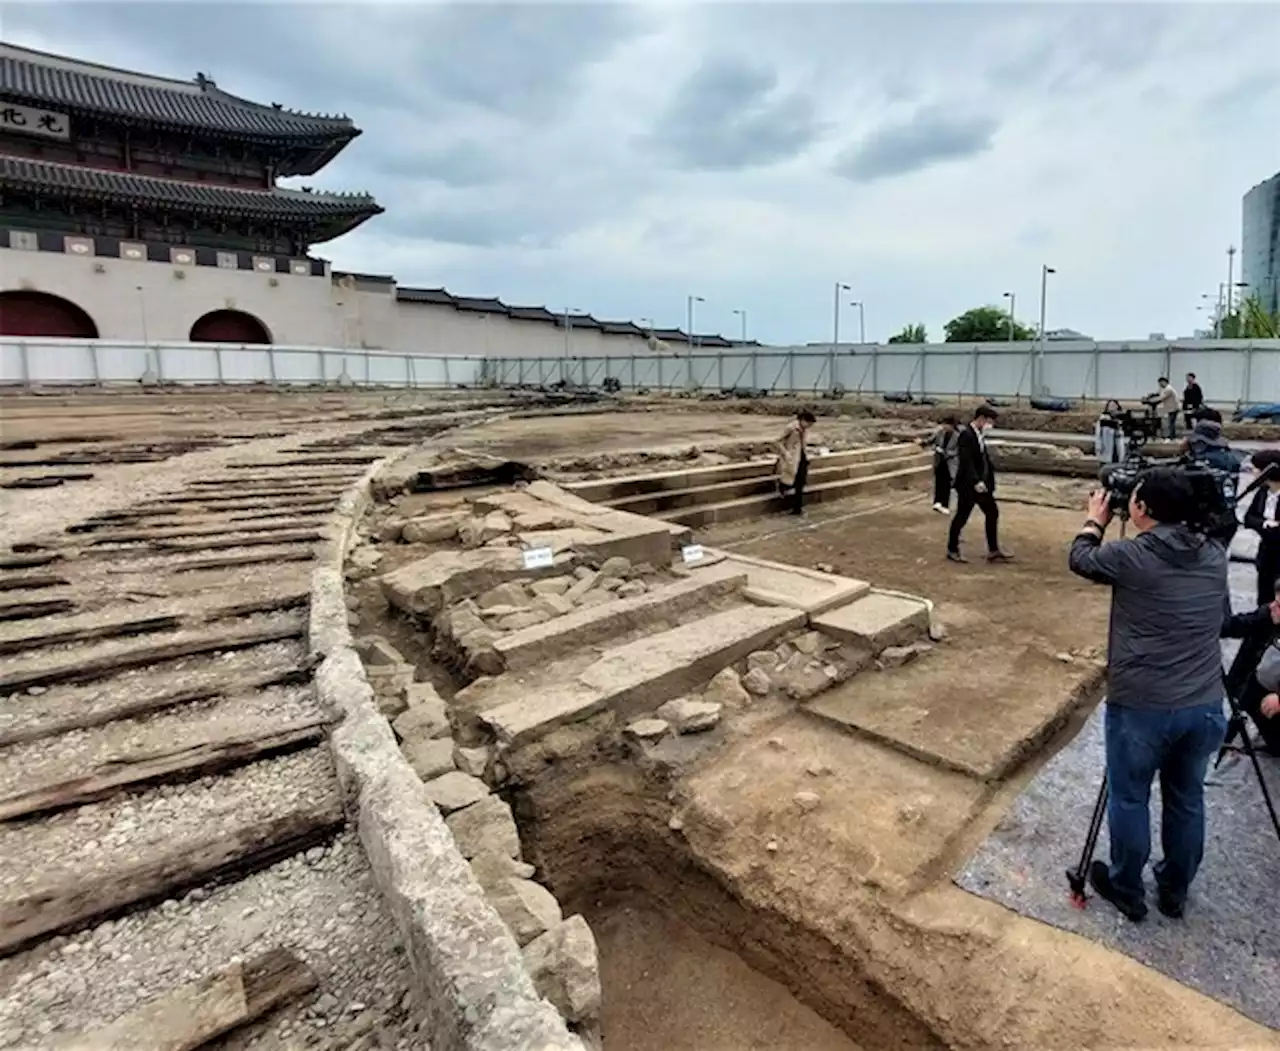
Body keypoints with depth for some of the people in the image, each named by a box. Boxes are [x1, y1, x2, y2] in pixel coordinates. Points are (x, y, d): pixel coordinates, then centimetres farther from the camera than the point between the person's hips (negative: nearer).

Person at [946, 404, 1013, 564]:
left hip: (982, 483, 9)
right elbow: (966, 462, -25)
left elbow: (983, 458, 16)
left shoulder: (980, 435, 10)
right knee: (961, 517, 2)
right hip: (968, 485, -9)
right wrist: (976, 482, -30)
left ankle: (993, 551, 19)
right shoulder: (966, 435, -18)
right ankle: (952, 550, 18)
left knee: (993, 513, 11)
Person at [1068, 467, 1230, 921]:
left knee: (1129, 799, 14)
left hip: (1141, 706, -5)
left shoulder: (1130, 556, -15)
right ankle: (1174, 891, 38)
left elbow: (1080, 559, 4)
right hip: (1205, 706, 5)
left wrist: (1096, 519, 22)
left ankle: (1127, 890, 30)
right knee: (1187, 800, 21)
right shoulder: (1215, 556, 1)